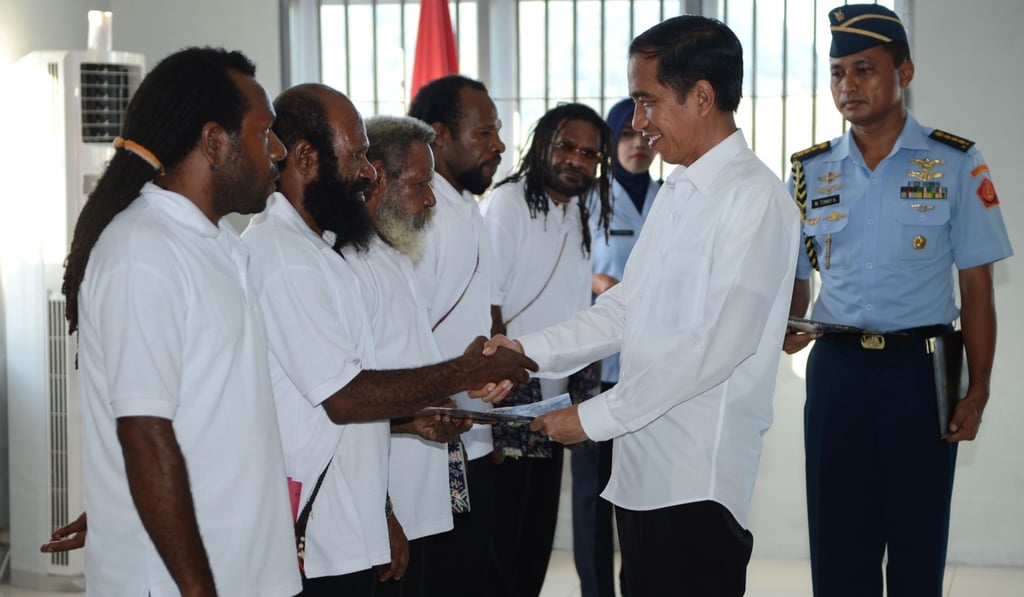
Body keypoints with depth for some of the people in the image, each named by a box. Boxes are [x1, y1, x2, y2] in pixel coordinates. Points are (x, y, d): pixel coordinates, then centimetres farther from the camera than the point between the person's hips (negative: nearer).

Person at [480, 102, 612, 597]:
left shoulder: (577, 215, 12)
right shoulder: (507, 204, -12)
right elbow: (485, 307, -16)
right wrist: (500, 393, -18)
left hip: (554, 404, 8)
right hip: (511, 402, -8)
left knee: (538, 538, 14)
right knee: (502, 536, 0)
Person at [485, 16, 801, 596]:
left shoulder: (755, 198, -13)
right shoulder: (677, 192, 15)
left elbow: (720, 343, -21)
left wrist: (596, 417, -17)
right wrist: (532, 351, 2)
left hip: (698, 477, -8)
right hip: (640, 466, 8)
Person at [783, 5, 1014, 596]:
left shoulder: (956, 164, -1)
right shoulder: (810, 171, 7)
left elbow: (976, 286, -1)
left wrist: (977, 391, -7)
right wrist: (788, 325, -9)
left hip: (920, 368, -2)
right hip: (836, 369, 3)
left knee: (918, 538, 6)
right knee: (838, 542, 7)